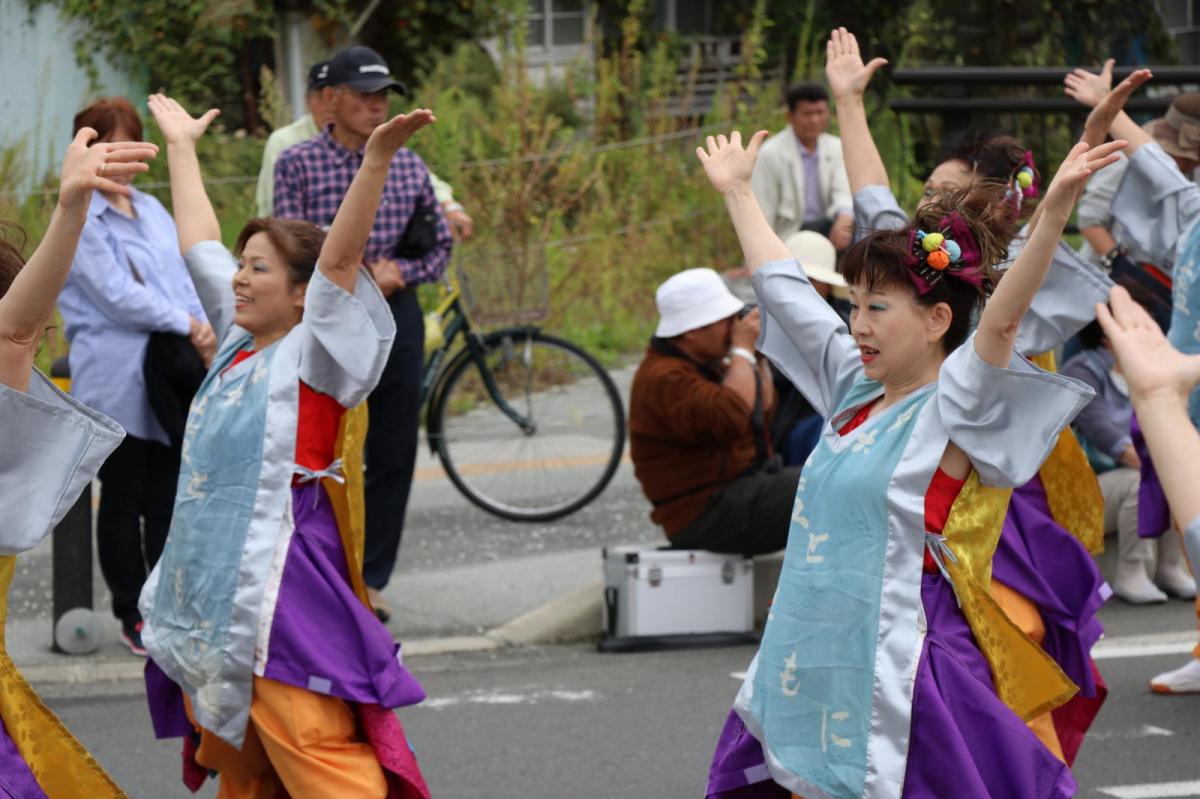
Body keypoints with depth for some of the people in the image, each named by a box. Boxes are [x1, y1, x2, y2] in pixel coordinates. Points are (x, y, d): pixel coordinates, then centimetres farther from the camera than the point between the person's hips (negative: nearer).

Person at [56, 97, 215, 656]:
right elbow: (117, 295, -14)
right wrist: (189, 326, -13)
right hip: (116, 381, -6)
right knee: (123, 501, 3)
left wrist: (203, 332, -4)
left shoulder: (153, 211, 15)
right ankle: (133, 616, 10)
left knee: (166, 499, 8)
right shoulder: (79, 221, -7)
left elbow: (184, 281, 14)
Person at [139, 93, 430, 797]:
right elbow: (199, 243, 25)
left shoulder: (310, 356, -5)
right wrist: (181, 144, 34)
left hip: (281, 576, -9)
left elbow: (341, 256, -19)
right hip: (211, 580, 9)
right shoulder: (239, 343, 14)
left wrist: (377, 159, -31)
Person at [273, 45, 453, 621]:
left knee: (393, 454, 4)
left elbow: (440, 246, 14)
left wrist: (397, 274, -5)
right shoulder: (297, 164, -2)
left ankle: (371, 578, 14)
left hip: (396, 319, 4)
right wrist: (363, 277, -13)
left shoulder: (408, 166, 9)